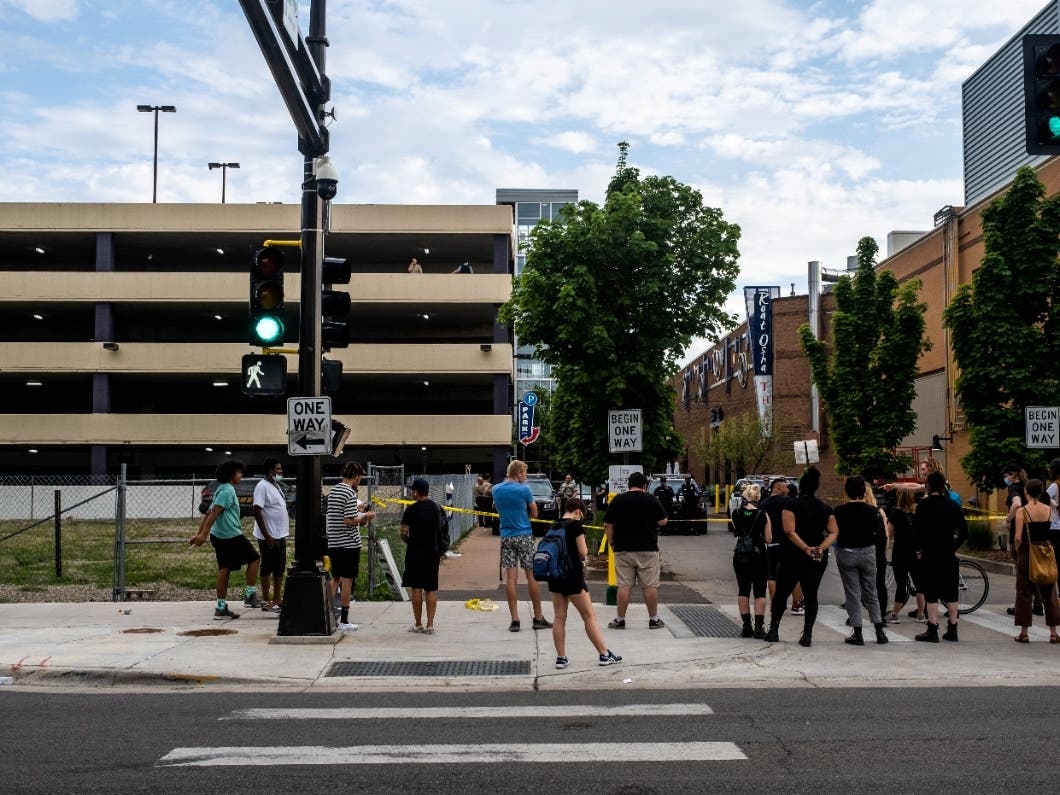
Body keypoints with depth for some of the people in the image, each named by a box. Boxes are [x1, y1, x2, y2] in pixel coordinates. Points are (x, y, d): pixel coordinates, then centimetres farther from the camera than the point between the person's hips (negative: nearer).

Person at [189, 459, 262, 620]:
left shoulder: (222, 489, 18)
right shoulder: (228, 490, -13)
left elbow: (208, 513, 19)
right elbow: (214, 513, -20)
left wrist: (199, 534, 20)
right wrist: (203, 535, -25)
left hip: (219, 536, 9)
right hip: (232, 536, -9)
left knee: (224, 569, 8)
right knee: (254, 558, 4)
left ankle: (221, 608, 7)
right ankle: (250, 596, 5)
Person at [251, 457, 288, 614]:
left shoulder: (275, 486, 14)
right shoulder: (262, 486, -15)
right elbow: (257, 511, -21)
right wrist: (267, 536, -23)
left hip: (280, 535, 9)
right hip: (269, 536, -9)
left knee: (280, 568, 13)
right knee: (267, 568, -2)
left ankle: (277, 599, 20)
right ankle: (266, 601, 4)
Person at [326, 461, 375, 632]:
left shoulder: (332, 491, 10)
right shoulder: (350, 493, -15)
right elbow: (350, 521, -20)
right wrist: (365, 516, -5)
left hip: (332, 542, 8)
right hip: (348, 543, -8)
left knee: (334, 579, 16)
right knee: (347, 580, -1)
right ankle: (344, 621, 2)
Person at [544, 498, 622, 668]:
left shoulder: (554, 526, 10)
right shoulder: (576, 525, -9)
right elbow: (582, 552, -11)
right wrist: (584, 553, 11)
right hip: (572, 574, -6)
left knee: (559, 617, 9)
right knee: (589, 616, 2)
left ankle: (561, 657, 10)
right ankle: (605, 654, 7)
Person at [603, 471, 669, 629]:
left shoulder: (617, 500, 1)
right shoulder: (651, 500, -4)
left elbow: (608, 526, 1)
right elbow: (662, 522, 0)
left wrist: (612, 544, 10)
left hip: (623, 550, 1)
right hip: (647, 550, -1)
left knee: (624, 586, 4)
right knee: (650, 586, 5)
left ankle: (620, 620, 7)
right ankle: (654, 619, 11)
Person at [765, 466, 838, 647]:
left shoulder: (791, 505, -8)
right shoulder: (826, 509, 4)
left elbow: (790, 532, -19)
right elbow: (834, 532, -4)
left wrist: (806, 548, -23)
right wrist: (821, 547, -14)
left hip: (791, 557, -2)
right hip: (817, 560, 3)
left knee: (781, 593, 9)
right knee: (811, 596, 8)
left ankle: (773, 631, 11)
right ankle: (807, 635, 2)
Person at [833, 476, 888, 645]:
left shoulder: (840, 511, -12)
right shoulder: (871, 510, -6)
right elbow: (876, 530, 4)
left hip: (846, 553, -2)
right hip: (868, 552, 2)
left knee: (852, 594, 4)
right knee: (871, 593, 14)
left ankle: (857, 633, 4)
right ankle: (879, 631, 12)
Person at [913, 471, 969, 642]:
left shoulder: (924, 505, -8)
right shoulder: (953, 505, 5)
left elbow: (917, 530, -14)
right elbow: (964, 532, 5)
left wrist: (918, 549, -1)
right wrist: (954, 547, 15)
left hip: (930, 554, -4)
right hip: (949, 554, 4)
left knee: (931, 593, 0)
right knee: (951, 592, 10)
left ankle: (932, 630, -1)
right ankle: (952, 630, 14)